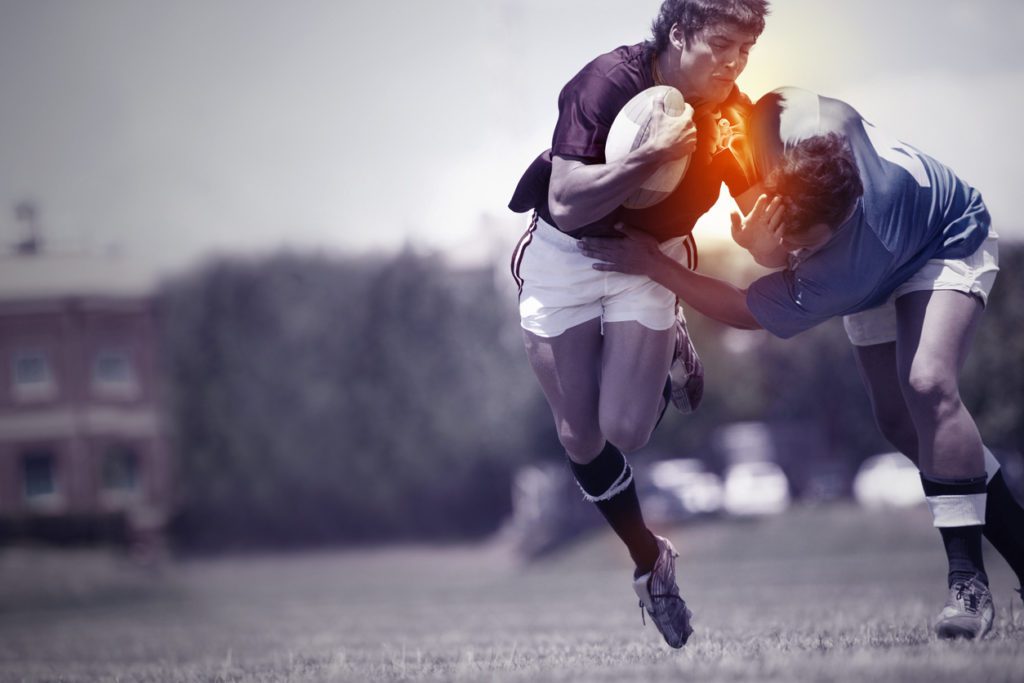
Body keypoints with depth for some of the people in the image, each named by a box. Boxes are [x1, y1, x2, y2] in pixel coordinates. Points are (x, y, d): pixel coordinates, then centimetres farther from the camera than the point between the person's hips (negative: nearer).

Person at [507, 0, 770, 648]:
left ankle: (670, 350, 19)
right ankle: (649, 558, 23)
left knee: (625, 430, -12)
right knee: (581, 436, 3)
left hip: (650, 258, 2)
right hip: (565, 255, -1)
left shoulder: (735, 115, -17)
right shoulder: (610, 82, -28)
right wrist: (654, 152, -42)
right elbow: (567, 206, -34)